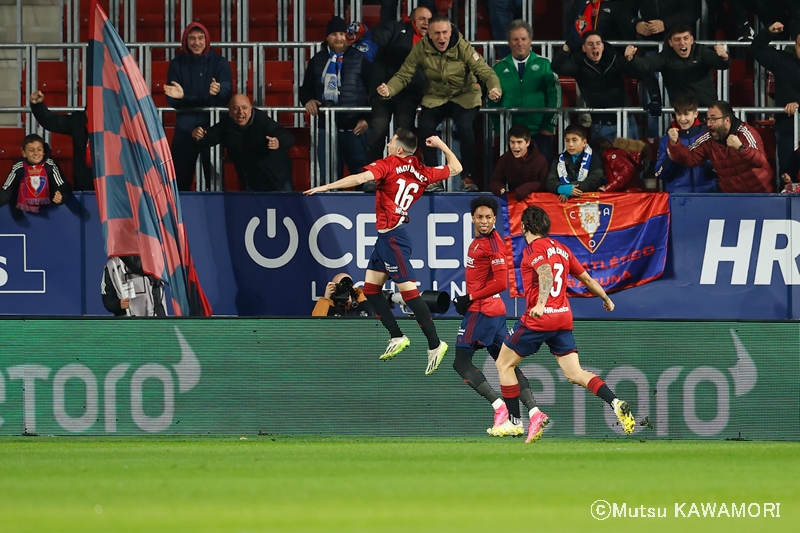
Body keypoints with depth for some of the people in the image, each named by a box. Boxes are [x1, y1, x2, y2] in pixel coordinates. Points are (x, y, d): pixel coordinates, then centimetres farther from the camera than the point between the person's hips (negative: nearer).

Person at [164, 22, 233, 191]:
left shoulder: (219, 63, 2)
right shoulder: (177, 64, 4)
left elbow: (227, 94, -10)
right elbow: (172, 100, -1)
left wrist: (218, 92, -33)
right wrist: (178, 96, -25)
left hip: (213, 126, -1)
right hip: (185, 126, 1)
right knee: (180, 179, 1)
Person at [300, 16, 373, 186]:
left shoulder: (360, 59, 2)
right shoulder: (318, 60, 12)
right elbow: (306, 88, 20)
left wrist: (367, 119, -5)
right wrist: (308, 100, -3)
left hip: (354, 128, -3)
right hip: (326, 127, 3)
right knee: (328, 178, 4)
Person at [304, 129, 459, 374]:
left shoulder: (389, 164, -11)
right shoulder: (421, 172, 7)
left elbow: (360, 178, -25)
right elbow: (455, 168, 18)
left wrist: (326, 187, -24)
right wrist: (440, 144, 20)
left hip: (392, 236, -9)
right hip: (386, 237, 9)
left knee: (408, 291, -8)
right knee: (370, 287, 14)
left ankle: (435, 344, -8)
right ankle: (397, 337, 16)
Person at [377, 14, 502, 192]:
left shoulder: (463, 48, -17)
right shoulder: (420, 49, -13)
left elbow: (485, 71, -20)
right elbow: (403, 75, -13)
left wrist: (495, 88, -43)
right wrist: (389, 89, -35)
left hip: (464, 96, -2)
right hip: (435, 97, 2)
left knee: (464, 128, -29)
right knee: (425, 128, -24)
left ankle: (468, 177, -8)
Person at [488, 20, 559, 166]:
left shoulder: (544, 65, 6)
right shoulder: (499, 69, 9)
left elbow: (555, 96, 2)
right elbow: (492, 102, 11)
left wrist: (549, 126, -5)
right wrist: (499, 129, 1)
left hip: (540, 132, -1)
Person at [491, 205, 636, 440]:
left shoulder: (533, 249, -7)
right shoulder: (560, 248, 15)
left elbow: (546, 273, -27)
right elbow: (586, 278, 22)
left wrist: (541, 304, -42)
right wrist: (606, 299, 38)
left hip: (539, 318, -7)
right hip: (564, 318, 7)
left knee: (504, 364, 9)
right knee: (575, 374, 4)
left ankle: (514, 422, 11)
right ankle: (616, 403, -17)